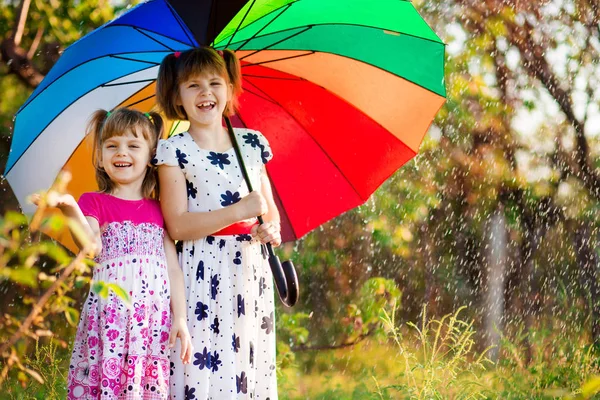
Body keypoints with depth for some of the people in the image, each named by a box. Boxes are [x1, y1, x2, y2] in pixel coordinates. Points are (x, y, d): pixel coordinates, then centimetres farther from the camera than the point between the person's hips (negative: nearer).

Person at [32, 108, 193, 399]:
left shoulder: (158, 210, 15)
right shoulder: (94, 203, 8)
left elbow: (173, 268, 12)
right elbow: (92, 247, -12)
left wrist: (180, 318, 3)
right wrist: (71, 210, -29)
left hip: (155, 315, 2)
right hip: (111, 313, -2)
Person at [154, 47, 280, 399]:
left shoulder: (252, 143, 11)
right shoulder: (175, 151, -2)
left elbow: (270, 208, 18)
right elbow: (178, 225, -10)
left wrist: (272, 230, -5)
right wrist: (240, 211, -17)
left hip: (251, 273, 4)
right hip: (203, 277, -4)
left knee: (252, 372, 4)